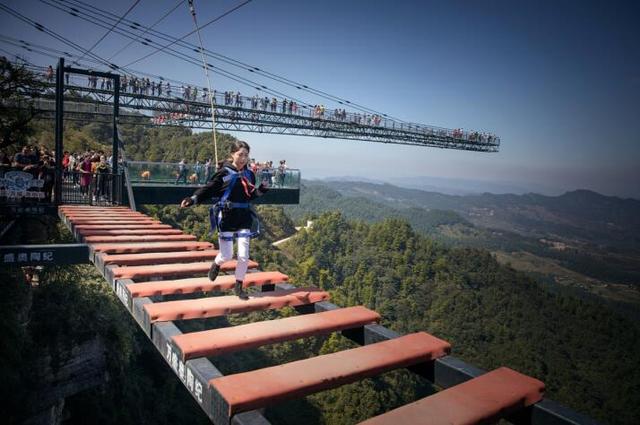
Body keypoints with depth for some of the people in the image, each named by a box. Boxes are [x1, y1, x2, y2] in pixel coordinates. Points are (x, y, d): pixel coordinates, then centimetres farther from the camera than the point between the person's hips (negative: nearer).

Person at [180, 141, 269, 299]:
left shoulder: (249, 174, 6)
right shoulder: (224, 172, -8)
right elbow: (209, 188, -8)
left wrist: (260, 190, 0)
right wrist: (194, 198, -20)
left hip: (244, 218, 4)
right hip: (226, 217, -4)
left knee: (243, 256, 1)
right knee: (227, 255, 3)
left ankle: (238, 286, 20)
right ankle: (216, 264, 41)